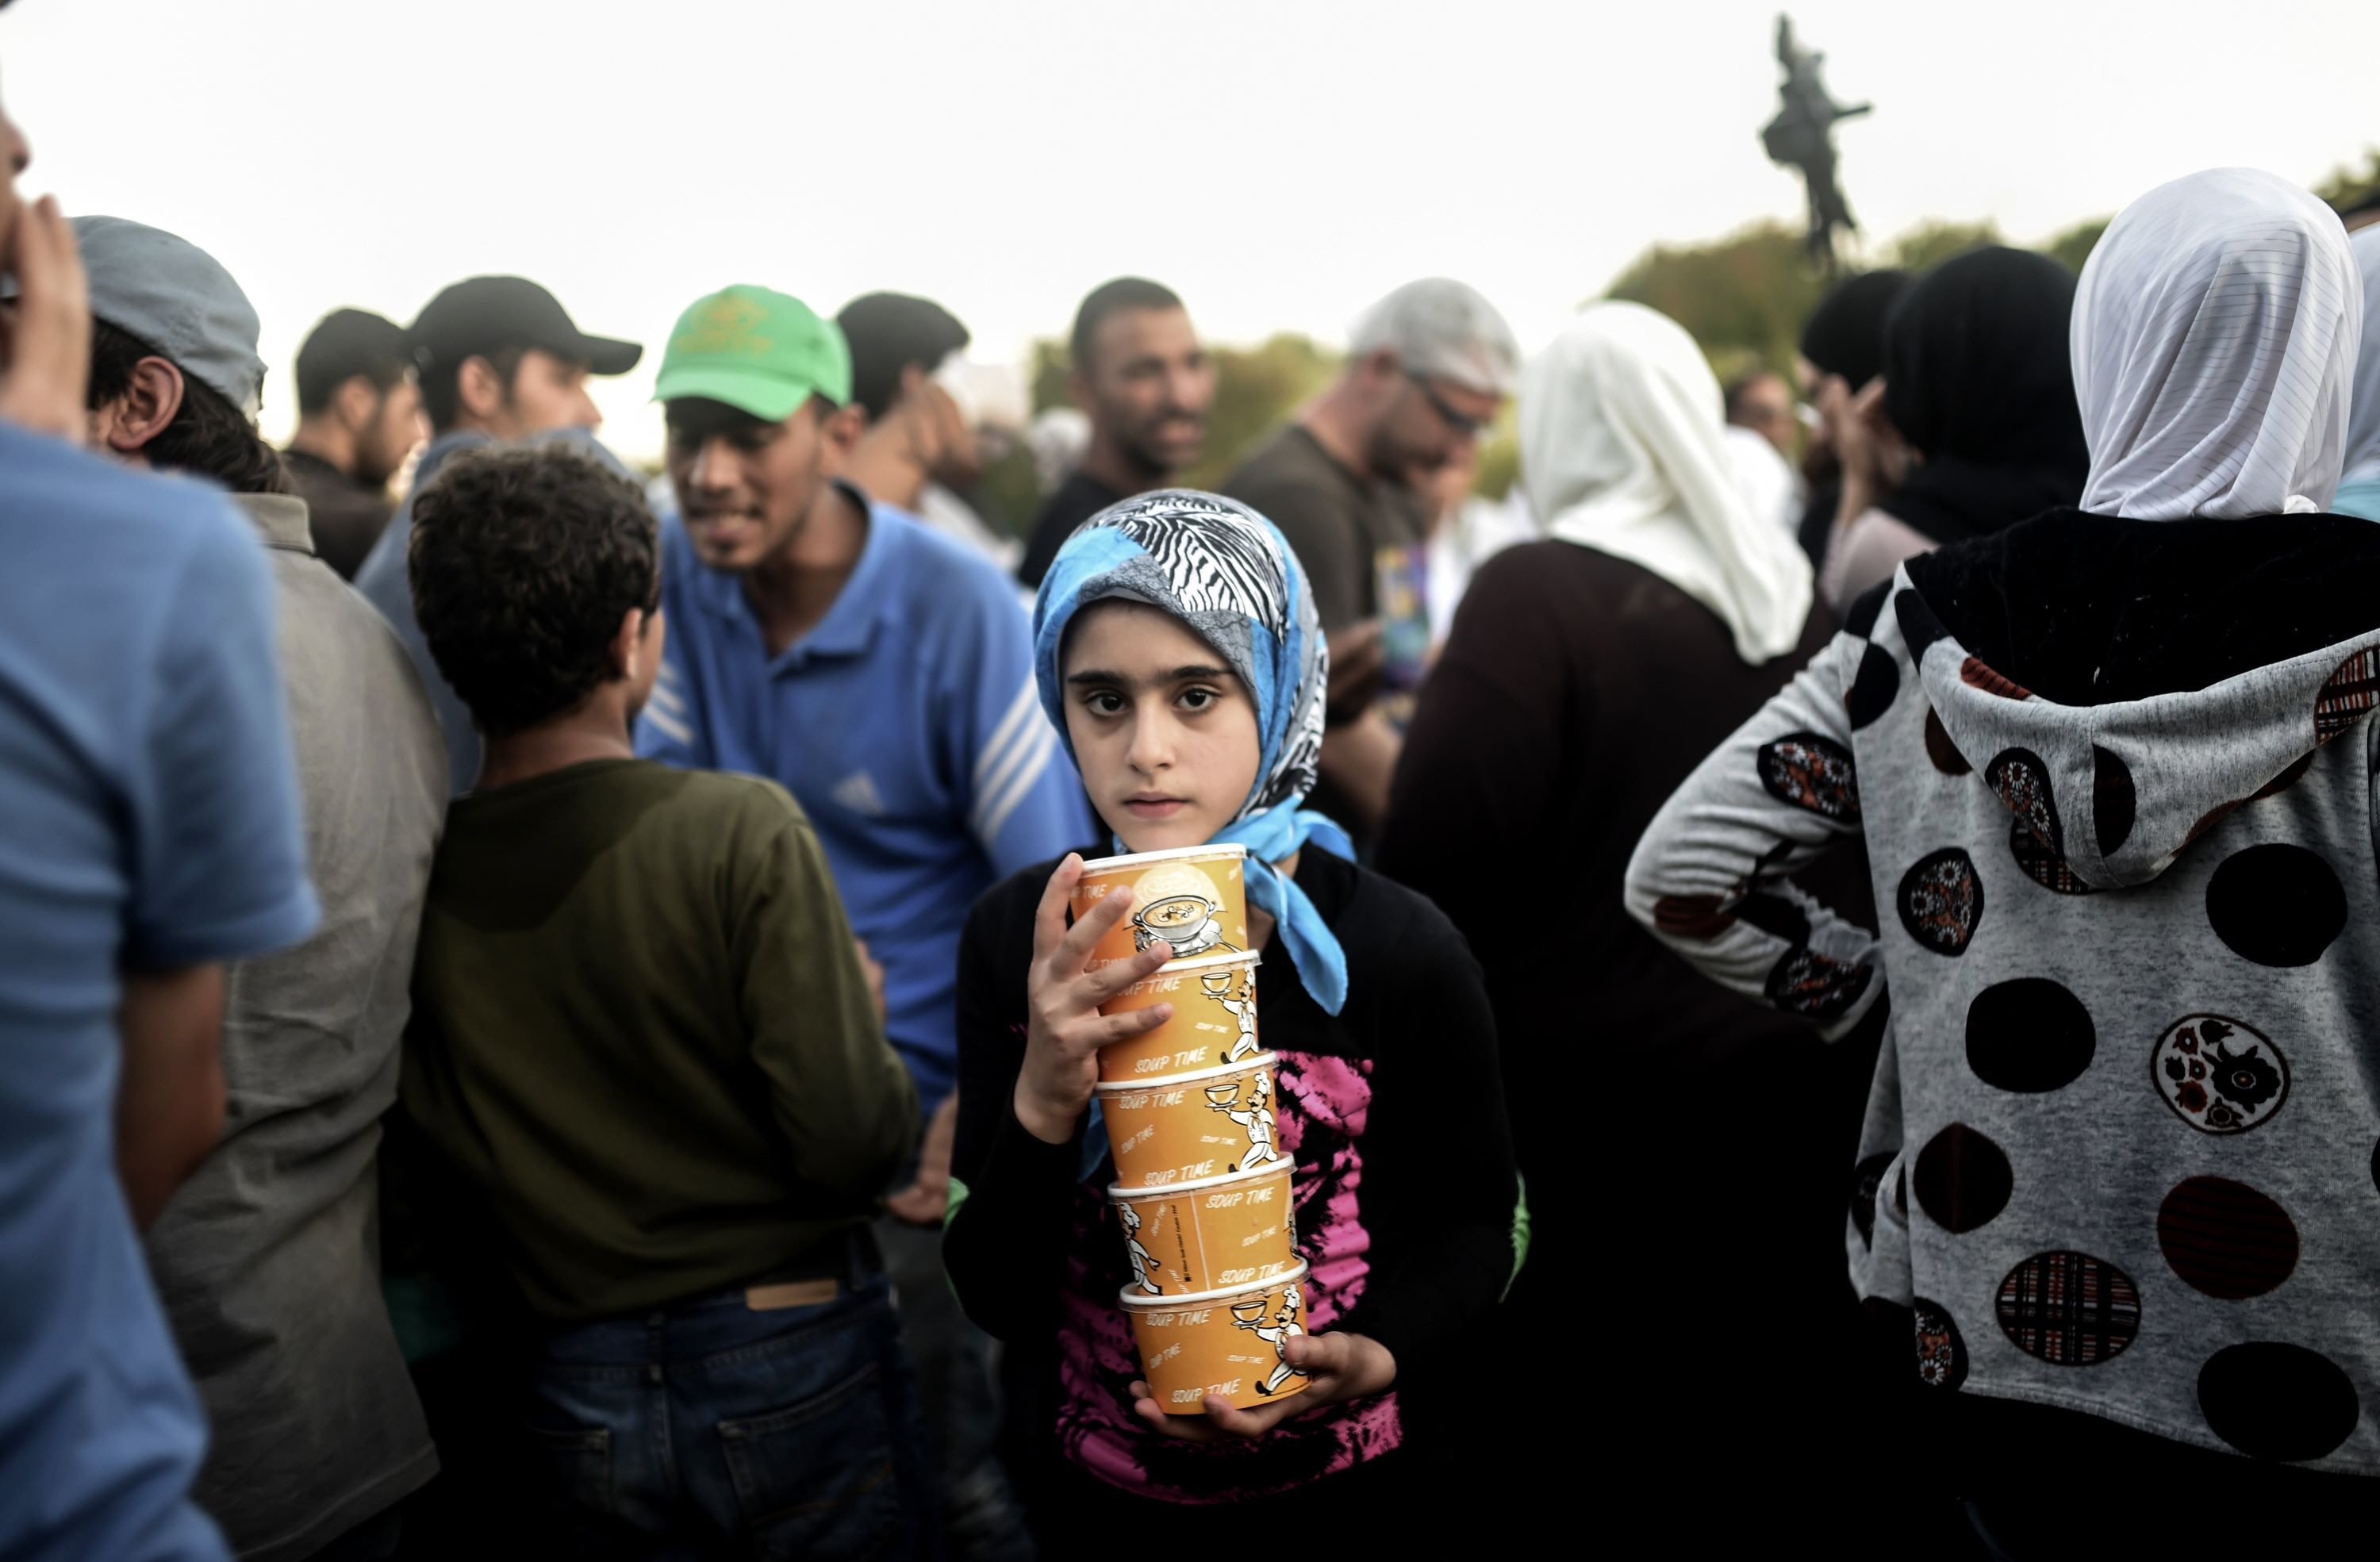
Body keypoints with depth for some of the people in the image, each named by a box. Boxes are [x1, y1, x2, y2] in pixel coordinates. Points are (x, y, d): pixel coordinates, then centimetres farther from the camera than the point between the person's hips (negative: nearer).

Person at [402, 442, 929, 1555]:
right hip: (789, 1361, -3)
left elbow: (426, 1175, 0)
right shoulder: (742, 832, -19)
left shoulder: (418, 876, -8)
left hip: (575, 1391, 4)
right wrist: (860, 1007, -1)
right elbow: (852, 1141, -20)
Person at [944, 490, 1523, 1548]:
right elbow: (992, 1296, -11)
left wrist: (1373, 1359, -22)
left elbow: (1474, 1225, -4)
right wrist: (1043, 1101, -29)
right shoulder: (1019, 938, -13)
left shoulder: (1402, 953, -18)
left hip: (1355, 1496, -1)